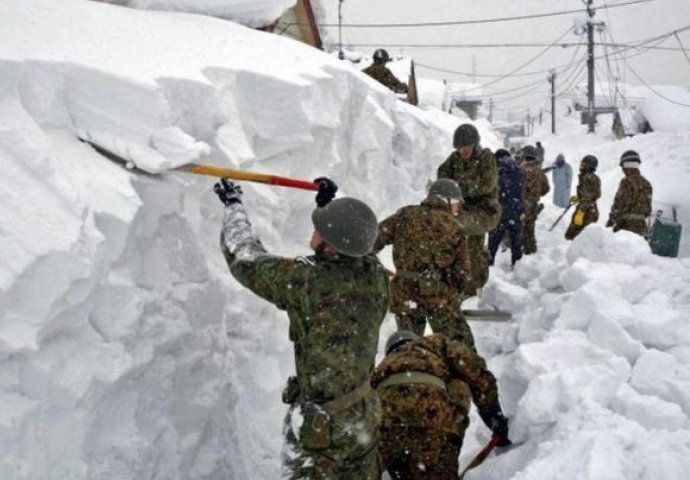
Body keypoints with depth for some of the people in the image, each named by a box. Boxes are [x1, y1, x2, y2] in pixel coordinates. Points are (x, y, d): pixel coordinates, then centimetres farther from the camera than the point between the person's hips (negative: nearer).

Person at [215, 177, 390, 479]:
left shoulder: (304, 279, -26)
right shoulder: (375, 274, -10)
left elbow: (245, 258, -8)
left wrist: (233, 206, 7)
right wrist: (329, 205, 18)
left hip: (319, 425, -6)